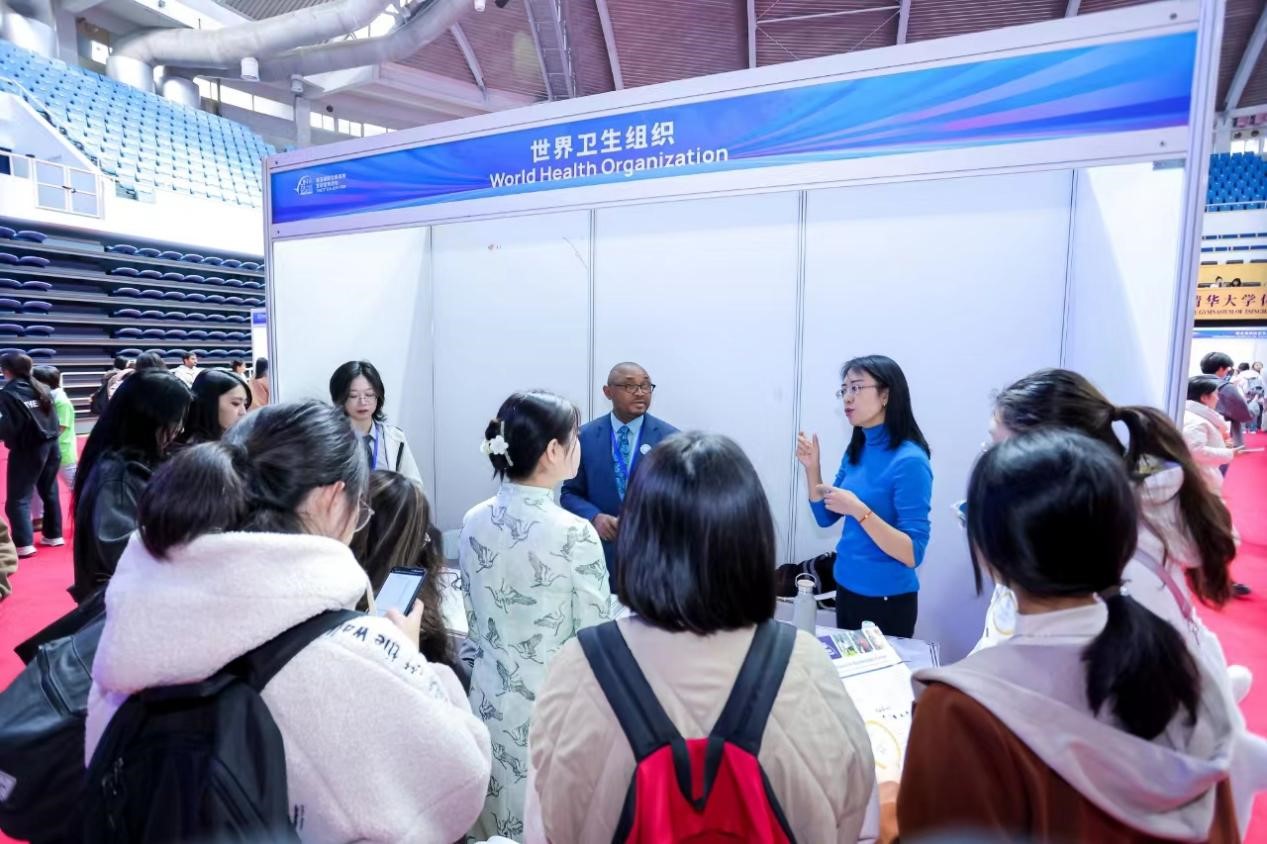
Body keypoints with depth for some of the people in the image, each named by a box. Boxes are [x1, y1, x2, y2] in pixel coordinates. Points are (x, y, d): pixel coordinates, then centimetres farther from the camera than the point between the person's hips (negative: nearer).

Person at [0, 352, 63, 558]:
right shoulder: (41, 389, 5)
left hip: (27, 451, -6)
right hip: (51, 446, 7)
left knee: (18, 498, 0)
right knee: (50, 492, 16)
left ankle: (24, 544, -3)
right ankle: (54, 535, 24)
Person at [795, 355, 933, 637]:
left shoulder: (909, 460, -20)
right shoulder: (856, 450, 0)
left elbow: (913, 554, -22)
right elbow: (826, 517, 6)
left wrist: (859, 510, -31)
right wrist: (812, 468, -7)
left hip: (887, 601, -7)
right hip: (847, 588, 7)